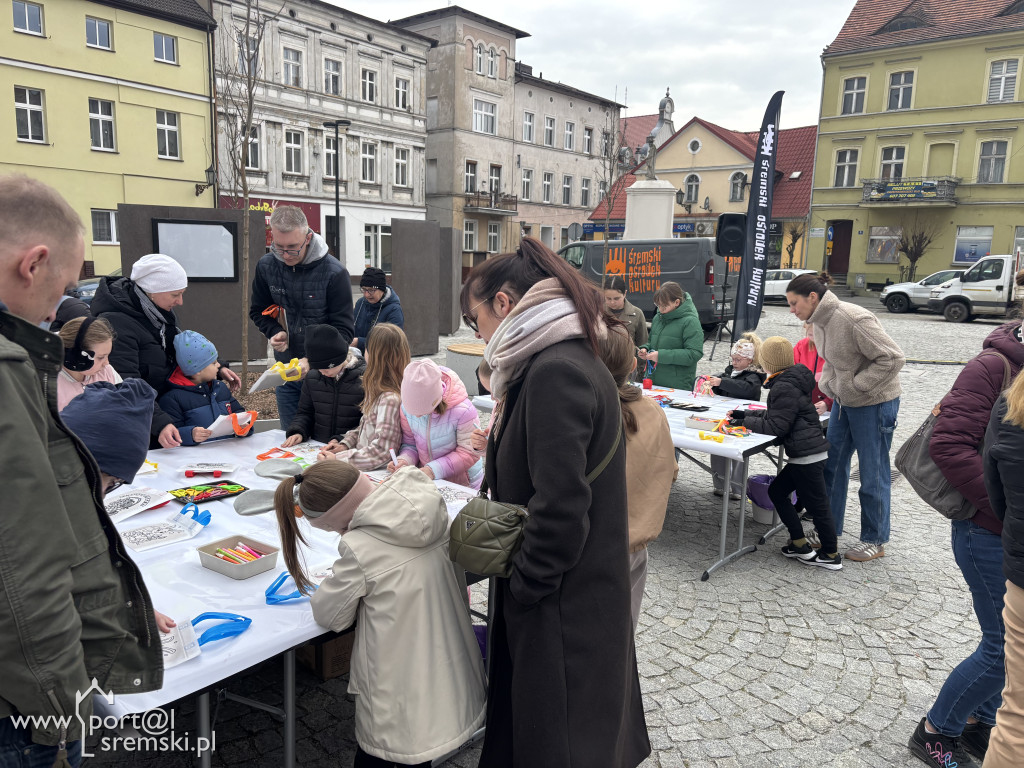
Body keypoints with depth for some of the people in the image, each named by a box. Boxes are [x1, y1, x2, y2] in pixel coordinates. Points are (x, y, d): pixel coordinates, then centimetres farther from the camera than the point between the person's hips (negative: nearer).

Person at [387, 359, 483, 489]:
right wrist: (403, 460, -15)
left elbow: (469, 453, -16)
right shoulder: (406, 408, -5)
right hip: (426, 481, 1)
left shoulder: (463, 410, -21)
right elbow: (409, 444, 7)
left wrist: (433, 470, -24)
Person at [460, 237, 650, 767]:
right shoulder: (568, 357, 9)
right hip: (580, 591, 9)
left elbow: (561, 509, -26)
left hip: (563, 603, -9)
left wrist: (522, 584, -12)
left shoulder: (553, 371, -24)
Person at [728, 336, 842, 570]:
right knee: (776, 491, 17)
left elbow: (776, 426, -19)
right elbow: (773, 415, 21)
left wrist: (745, 421, -9)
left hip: (808, 455, -11)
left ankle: (831, 555, 16)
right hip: (806, 453, 11)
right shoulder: (790, 381, 12)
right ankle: (800, 545, 24)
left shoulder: (785, 388, -19)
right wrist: (745, 414, 17)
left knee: (816, 505, 1)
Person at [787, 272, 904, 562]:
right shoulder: (819, 322, 3)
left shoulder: (853, 319, -26)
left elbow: (893, 358, -25)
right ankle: (830, 530, 26)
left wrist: (856, 386, -22)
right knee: (832, 465, 13)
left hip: (874, 403, -9)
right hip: (843, 401, 9)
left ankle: (875, 540, 19)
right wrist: (826, 385, 3)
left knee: (872, 473, 3)